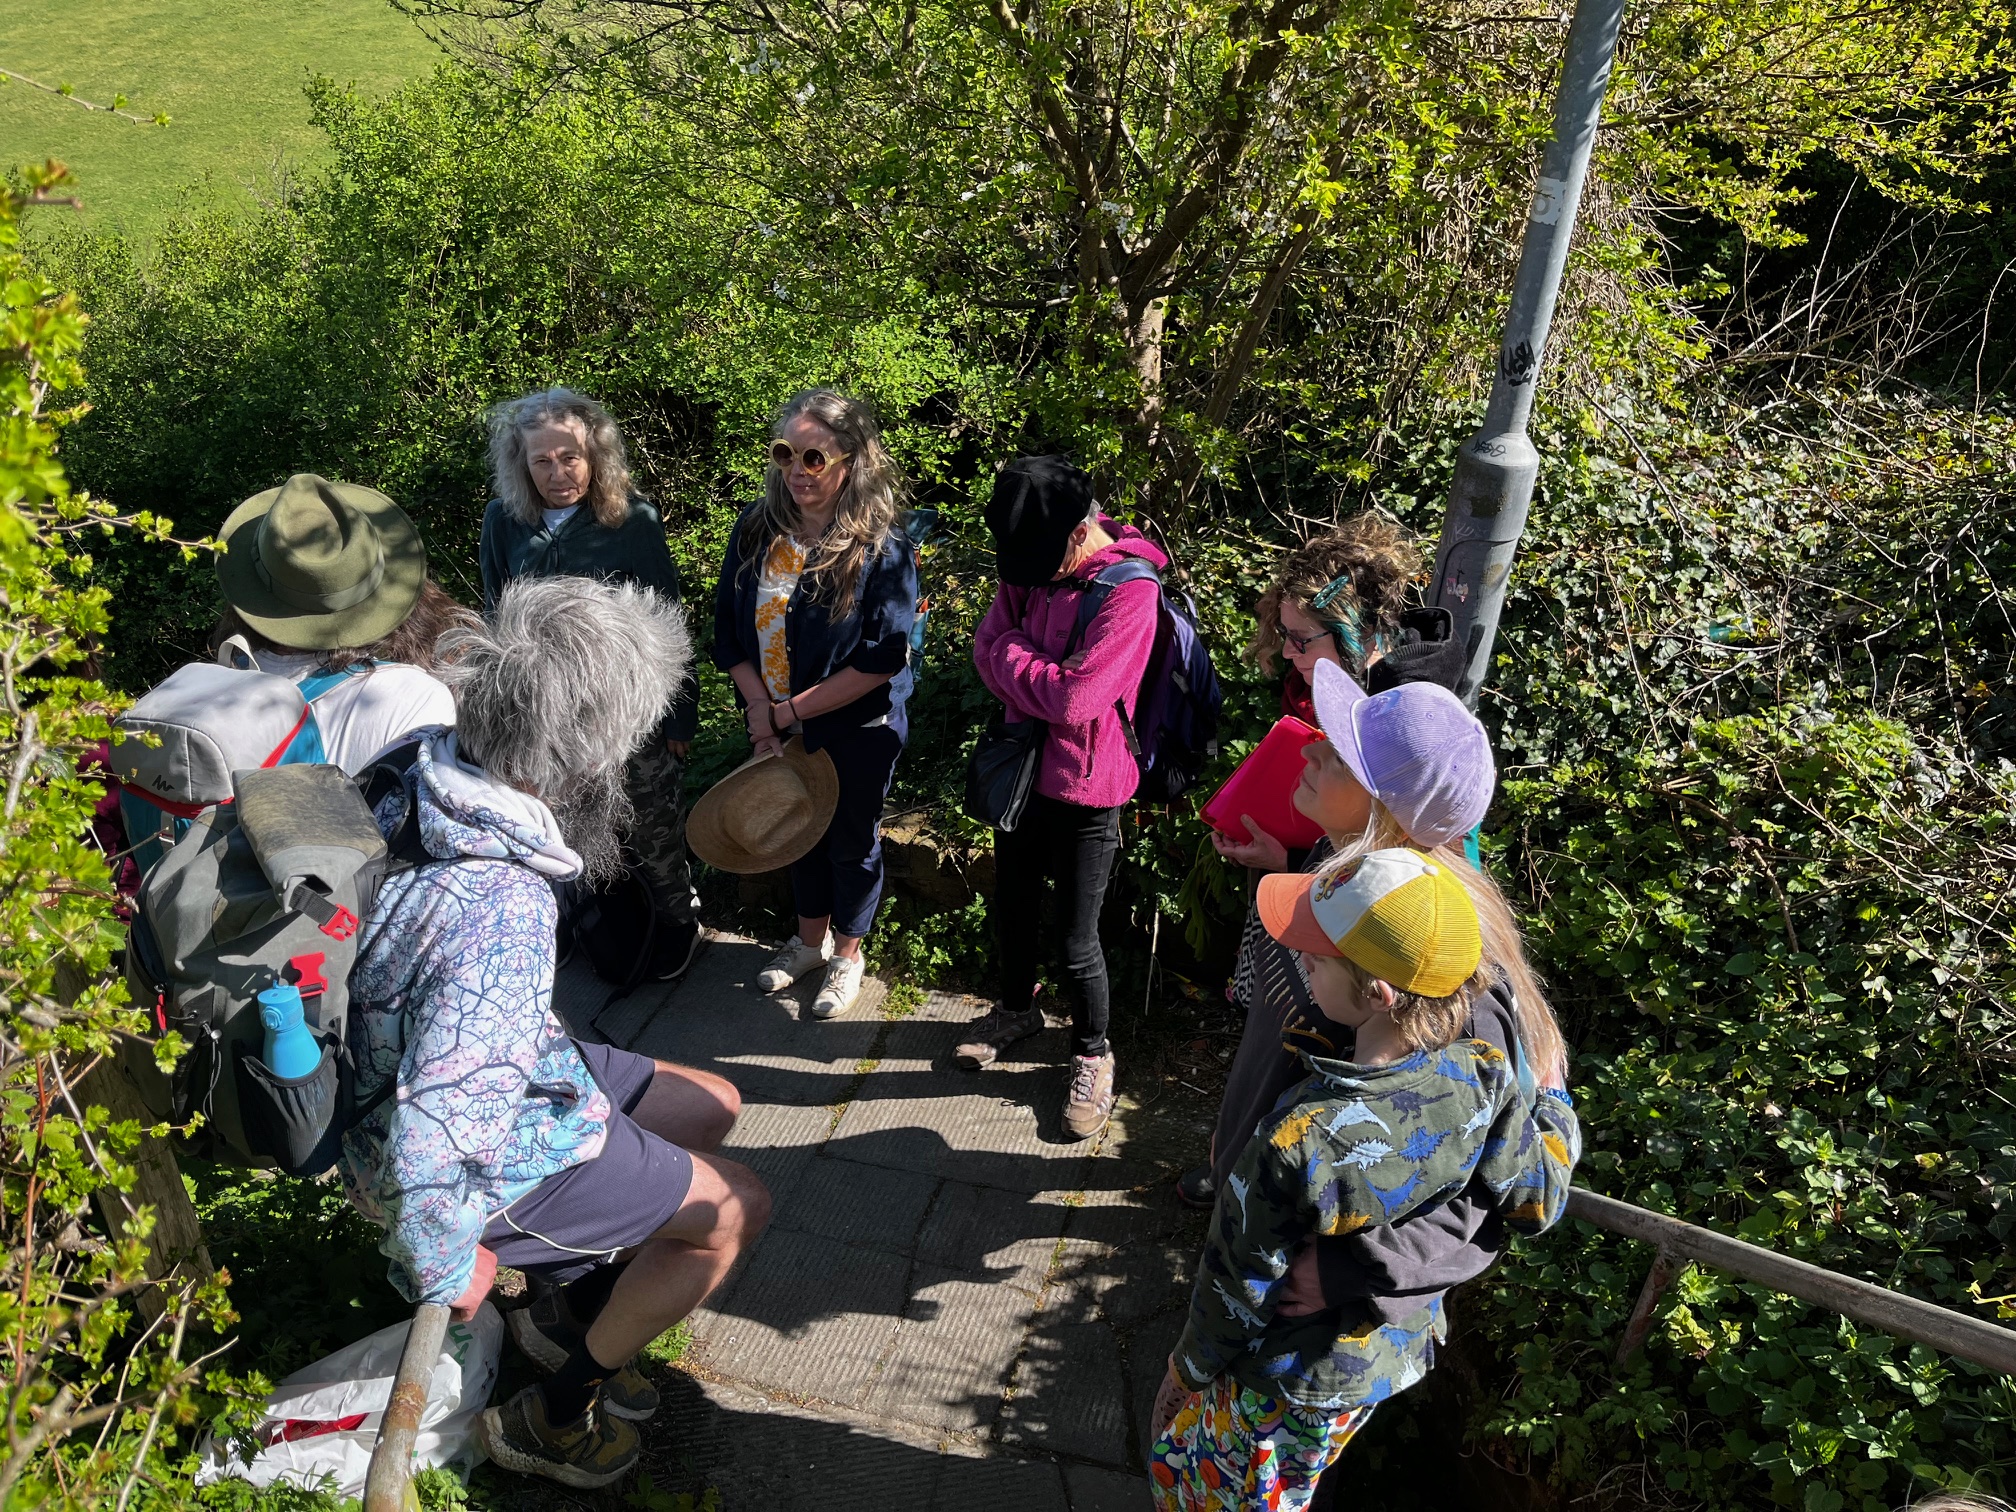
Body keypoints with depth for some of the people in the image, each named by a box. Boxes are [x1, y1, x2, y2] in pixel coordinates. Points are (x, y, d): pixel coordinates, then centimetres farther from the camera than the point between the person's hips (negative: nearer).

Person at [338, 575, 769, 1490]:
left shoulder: (436, 776, -15)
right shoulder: (501, 916, -41)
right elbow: (429, 1141, -40)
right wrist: (447, 1271, -19)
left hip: (511, 1067, 8)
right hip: (491, 1150, -8)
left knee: (712, 1108, 19)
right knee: (734, 1208, 5)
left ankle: (573, 1304, 32)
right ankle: (556, 1421, 19)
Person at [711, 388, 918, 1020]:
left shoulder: (882, 546, -21)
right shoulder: (756, 530, -5)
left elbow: (882, 658, -23)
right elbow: (729, 628, -1)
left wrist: (790, 711, -19)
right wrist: (759, 708, -14)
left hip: (858, 730, -5)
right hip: (777, 726, 5)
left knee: (852, 841, 14)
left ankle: (847, 955, 38)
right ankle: (810, 939, 47)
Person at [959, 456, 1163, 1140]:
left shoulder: (1130, 590, -24)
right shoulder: (1029, 562, -3)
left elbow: (1073, 699, -29)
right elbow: (989, 648, -3)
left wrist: (1012, 655, -14)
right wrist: (1045, 691, -20)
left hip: (1085, 787, -7)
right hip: (1023, 768, 7)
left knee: (1076, 943, 4)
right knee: (1012, 907, 23)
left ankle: (1092, 1055, 29)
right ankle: (1017, 1008, 49)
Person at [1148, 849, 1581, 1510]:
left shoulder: (1295, 1146, -39)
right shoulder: (1485, 1081, -24)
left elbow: (1239, 1289, -23)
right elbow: (1540, 1200, -6)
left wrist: (1188, 1368, -3)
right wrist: (1552, 1098, 10)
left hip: (1285, 1386, -6)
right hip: (1399, 1356, 6)